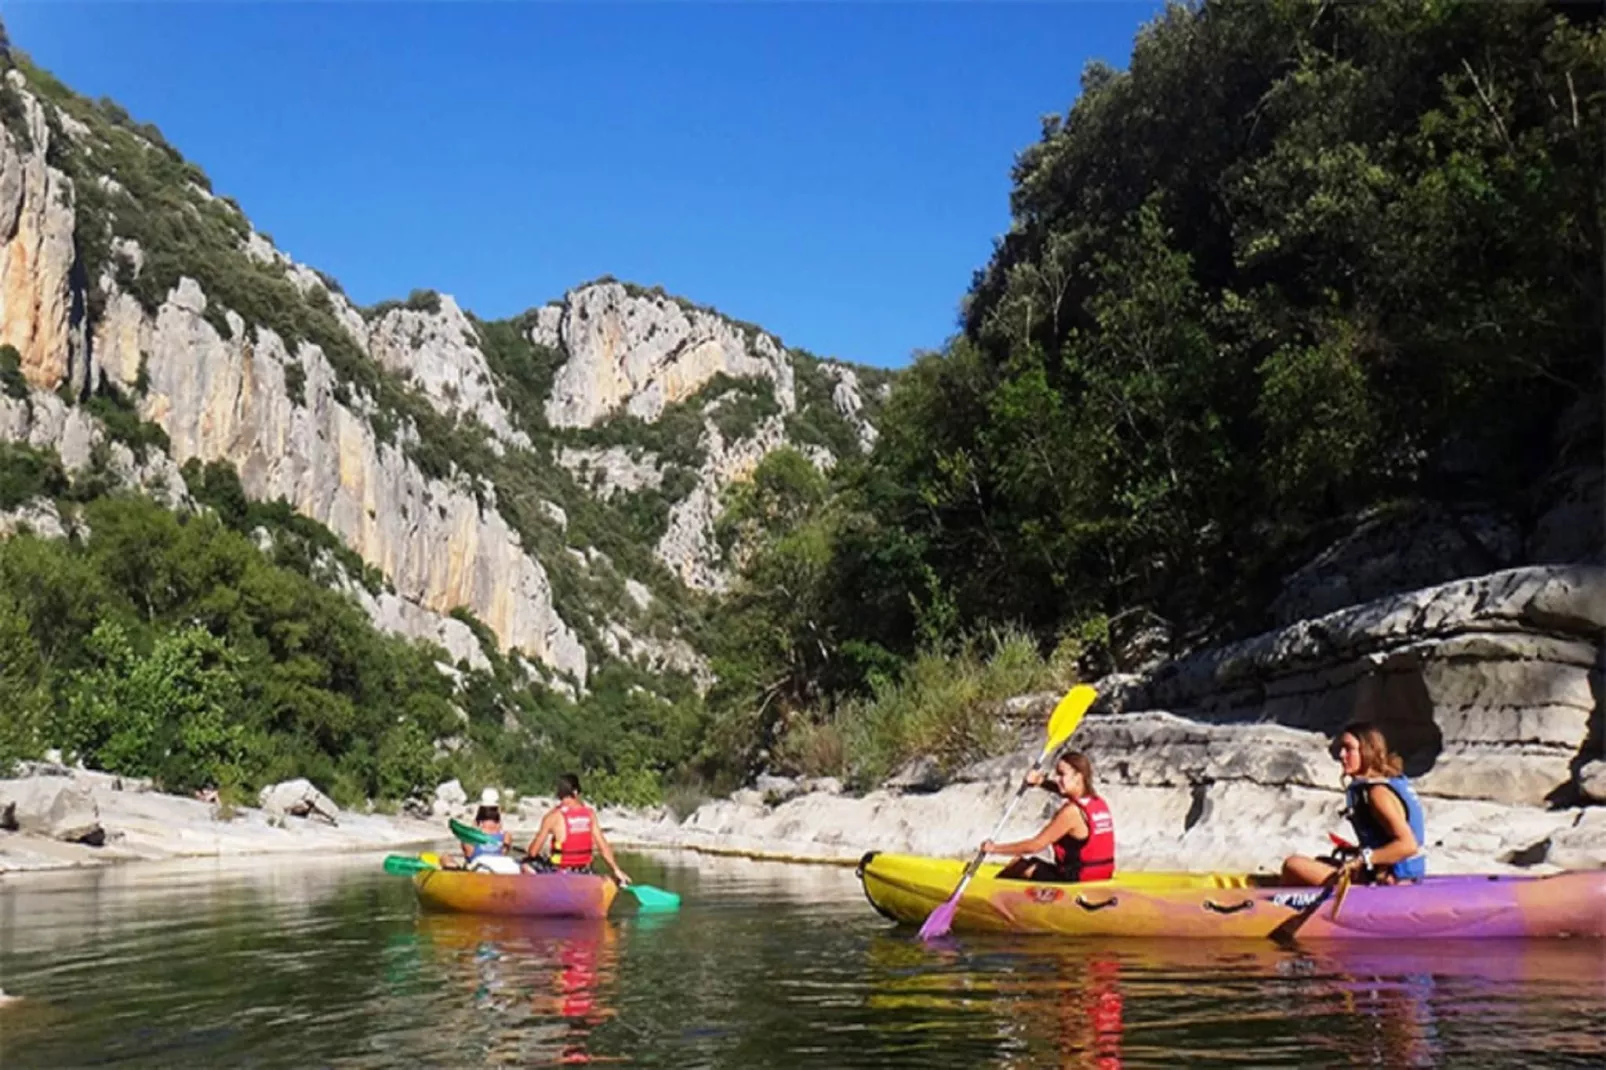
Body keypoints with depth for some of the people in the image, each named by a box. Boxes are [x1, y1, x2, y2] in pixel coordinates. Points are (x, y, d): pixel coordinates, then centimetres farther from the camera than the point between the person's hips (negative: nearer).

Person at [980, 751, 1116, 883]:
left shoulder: (1072, 811, -19)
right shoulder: (1099, 802, 4)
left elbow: (1034, 846, -17)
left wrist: (994, 848, -9)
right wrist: (1042, 781, 3)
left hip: (1077, 881, -9)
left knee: (1020, 866, 4)